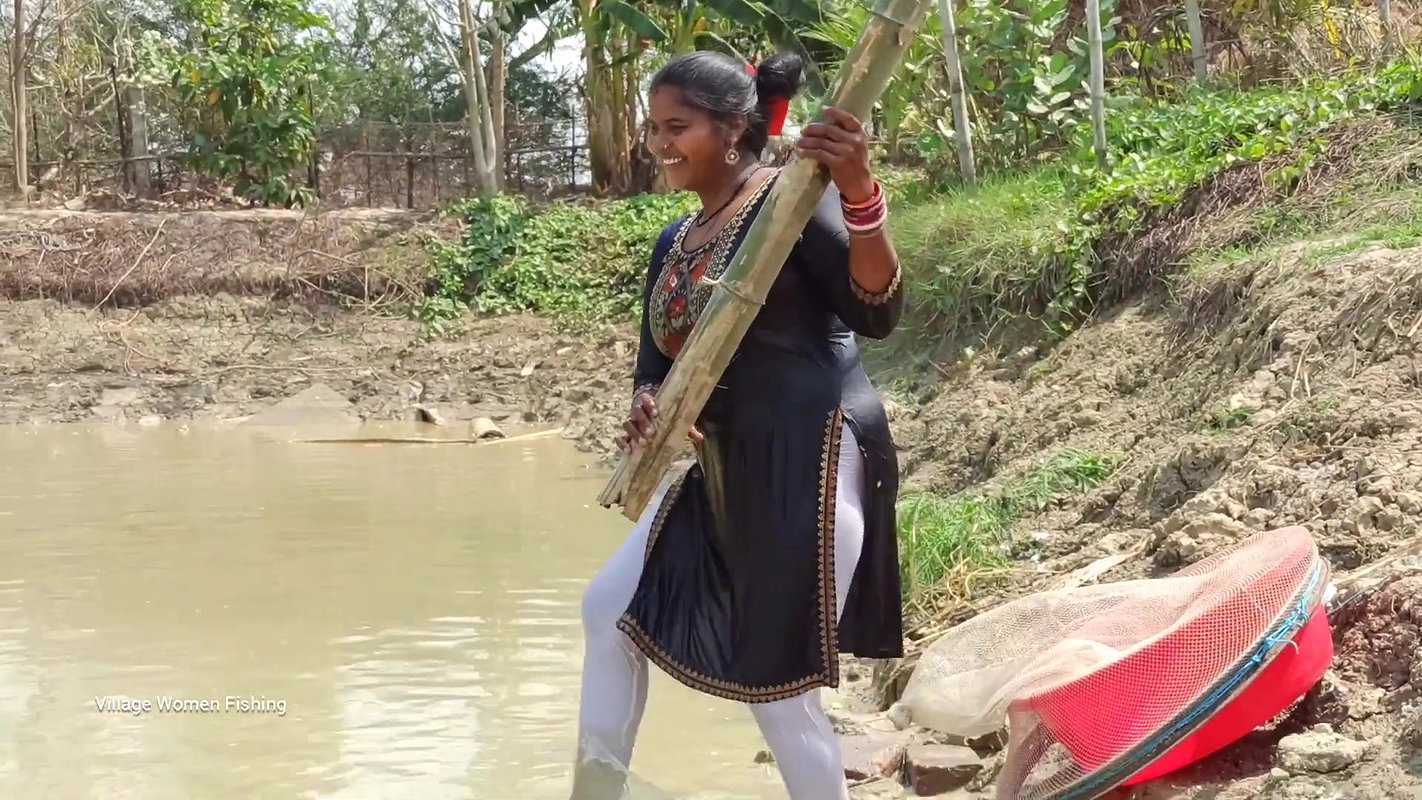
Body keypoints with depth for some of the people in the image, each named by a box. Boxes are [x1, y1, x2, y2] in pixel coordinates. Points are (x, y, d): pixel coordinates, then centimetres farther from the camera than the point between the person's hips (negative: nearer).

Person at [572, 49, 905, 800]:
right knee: (610, 609, 14)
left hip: (813, 462, -9)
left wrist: (859, 197, -38)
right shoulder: (675, 242, 13)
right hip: (724, 471, 9)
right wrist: (647, 407, -10)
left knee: (776, 687, -3)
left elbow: (877, 312, -23)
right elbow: (657, 366, 14)